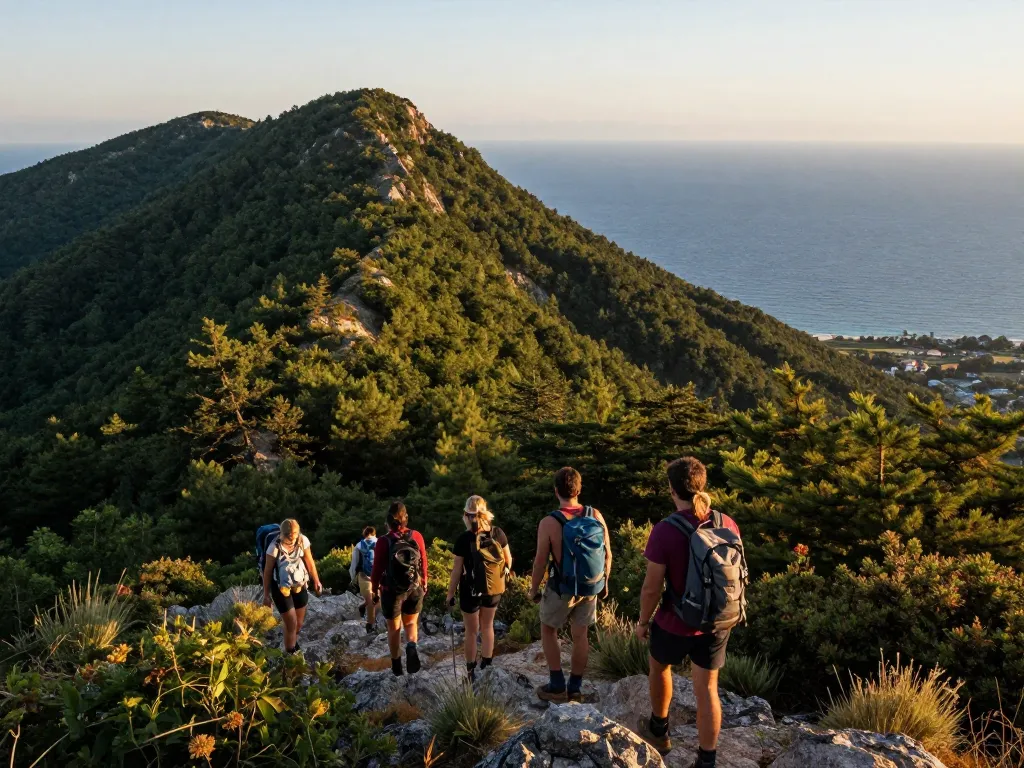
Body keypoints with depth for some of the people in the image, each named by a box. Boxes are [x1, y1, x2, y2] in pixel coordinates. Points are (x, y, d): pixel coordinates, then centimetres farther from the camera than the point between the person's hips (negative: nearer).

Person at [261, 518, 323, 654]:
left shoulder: (303, 541, -14)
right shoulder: (275, 547, -23)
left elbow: (309, 562, 2)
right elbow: (267, 571, -12)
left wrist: (316, 581, 8)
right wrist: (266, 594, -6)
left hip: (300, 586, 4)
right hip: (281, 588, -4)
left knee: (299, 623, 16)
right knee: (291, 624, -2)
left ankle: (293, 643, 47)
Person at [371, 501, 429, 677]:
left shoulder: (384, 542, -16)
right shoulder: (417, 537, -10)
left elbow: (378, 568, -9)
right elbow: (423, 563, 0)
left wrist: (374, 589, 7)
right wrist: (424, 583, 16)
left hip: (391, 591, -2)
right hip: (415, 589, 2)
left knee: (394, 628, 16)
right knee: (411, 623, 19)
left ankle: (396, 664, 23)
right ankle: (411, 647, -9)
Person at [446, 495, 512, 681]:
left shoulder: (464, 539, -17)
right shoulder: (498, 533, -7)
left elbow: (457, 569, -14)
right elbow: (508, 560, 2)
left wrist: (450, 593, -3)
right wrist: (502, 576, 20)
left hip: (471, 590, -3)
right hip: (494, 588, 3)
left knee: (471, 631, 13)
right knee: (487, 626, 22)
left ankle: (471, 671, 22)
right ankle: (486, 665, 27)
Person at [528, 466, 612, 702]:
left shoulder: (549, 523, -21)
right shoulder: (595, 515, -11)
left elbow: (540, 562, -14)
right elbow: (607, 554, -3)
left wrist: (533, 589, 2)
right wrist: (604, 582, 13)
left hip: (562, 588, -3)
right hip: (591, 588, 3)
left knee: (548, 629, 19)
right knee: (580, 634, 17)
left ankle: (557, 686, 18)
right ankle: (575, 688, 26)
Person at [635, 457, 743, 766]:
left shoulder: (664, 531, -24)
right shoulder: (728, 525, -10)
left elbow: (652, 588, -18)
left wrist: (643, 620, -1)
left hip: (675, 623, -3)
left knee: (659, 667, 27)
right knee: (707, 690, 14)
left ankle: (658, 731, 47)